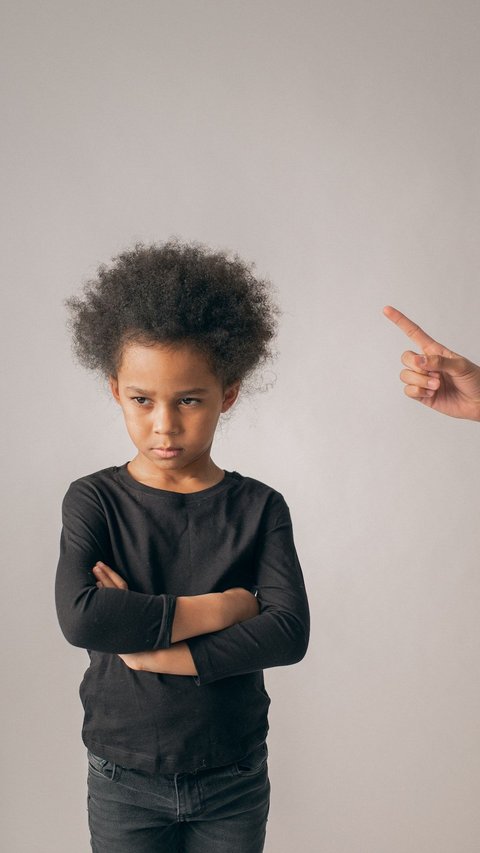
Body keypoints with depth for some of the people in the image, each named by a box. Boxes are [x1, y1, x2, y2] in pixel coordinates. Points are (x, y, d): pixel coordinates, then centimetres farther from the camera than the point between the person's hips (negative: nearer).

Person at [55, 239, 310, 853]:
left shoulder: (259, 508, -5)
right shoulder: (94, 501, -7)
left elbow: (288, 633, -17)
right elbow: (80, 616, -23)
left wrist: (152, 648, -22)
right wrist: (218, 609, -20)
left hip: (233, 781, 1)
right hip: (123, 781, 0)